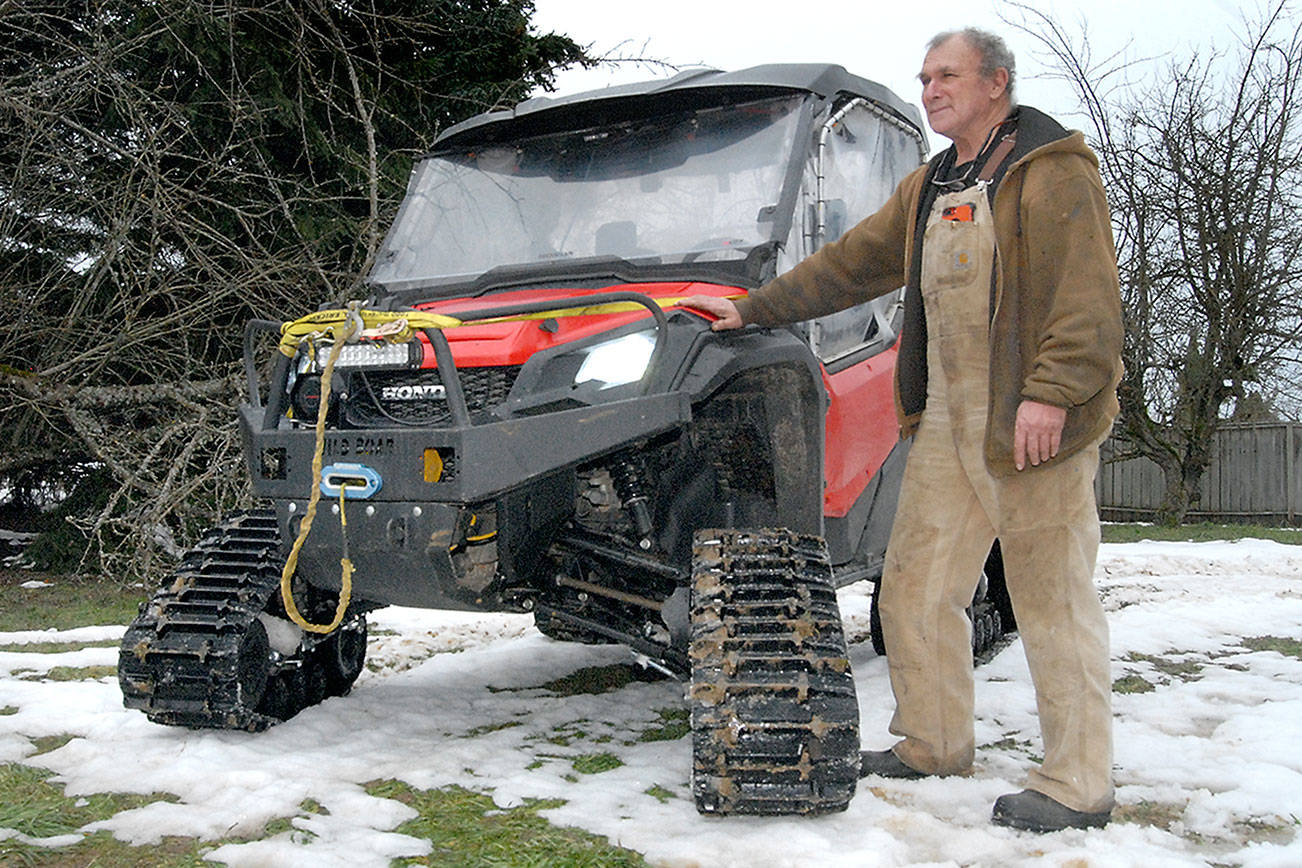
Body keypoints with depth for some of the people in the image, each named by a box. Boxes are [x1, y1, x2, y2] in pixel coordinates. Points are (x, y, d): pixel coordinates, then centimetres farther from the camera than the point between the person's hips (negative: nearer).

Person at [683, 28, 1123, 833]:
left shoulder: (1055, 171, -4)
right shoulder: (927, 189, 20)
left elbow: (1090, 296, -13)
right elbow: (850, 264, 24)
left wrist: (1051, 391, -22)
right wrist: (752, 308, 23)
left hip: (1035, 425, -7)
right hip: (947, 423, 8)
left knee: (1055, 600, -3)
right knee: (916, 586, 9)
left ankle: (1079, 784, 7)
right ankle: (935, 745, 24)